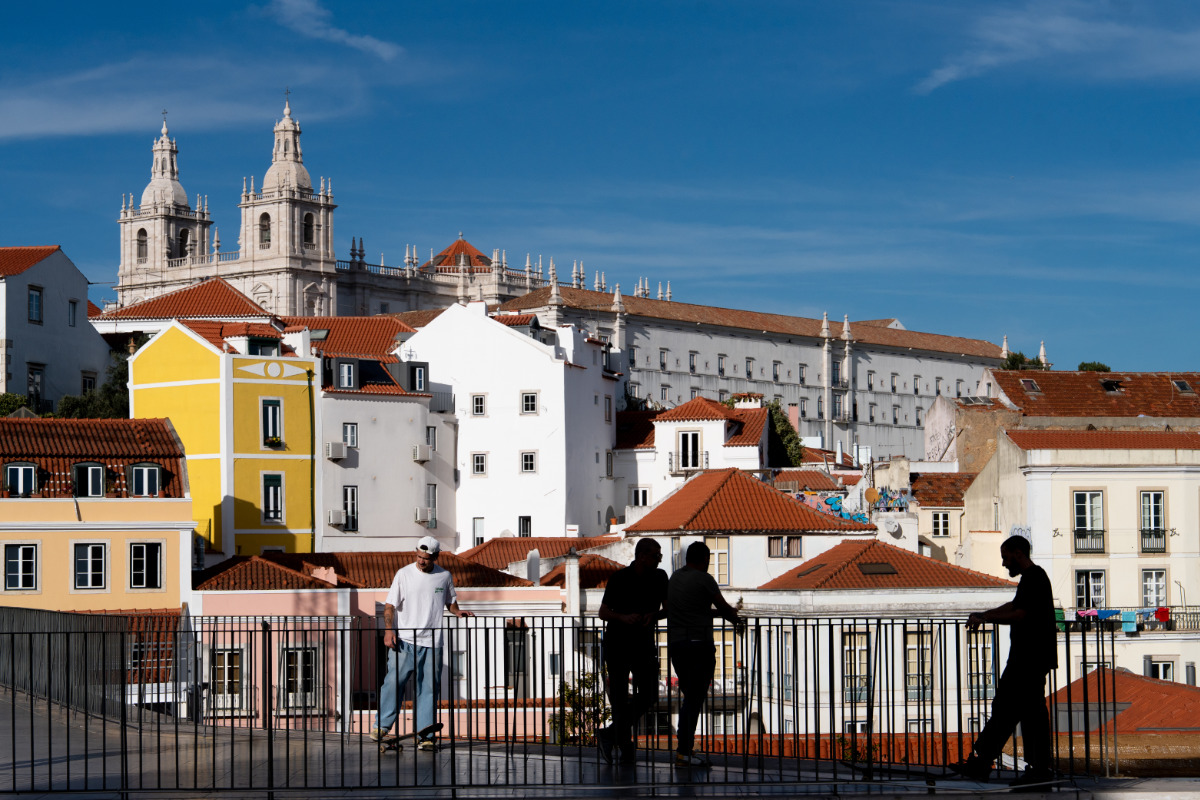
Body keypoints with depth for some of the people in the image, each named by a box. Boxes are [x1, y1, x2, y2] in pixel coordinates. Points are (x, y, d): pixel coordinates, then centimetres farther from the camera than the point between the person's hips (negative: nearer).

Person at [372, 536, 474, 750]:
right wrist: (389, 629, -13)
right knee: (394, 681, -9)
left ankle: (425, 735, 4)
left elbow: (450, 601, 23)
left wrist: (457, 611, 2)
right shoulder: (404, 574, 1)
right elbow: (390, 605, 0)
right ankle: (381, 725, 0)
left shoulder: (444, 576, 8)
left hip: (432, 642, 2)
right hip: (404, 640, -2)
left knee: (429, 688, 1)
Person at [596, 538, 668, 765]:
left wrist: (655, 615, -17)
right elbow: (603, 612, -6)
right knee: (620, 697, -2)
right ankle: (626, 746, 7)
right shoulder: (619, 578, -9)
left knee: (648, 695, -1)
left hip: (644, 643, 4)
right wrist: (624, 618, -24)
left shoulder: (659, 578, 1)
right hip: (618, 644, -4)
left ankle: (609, 735, 14)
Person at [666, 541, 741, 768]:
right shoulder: (704, 579, -8)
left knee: (690, 697, 17)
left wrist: (723, 612, 31)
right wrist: (735, 618, 22)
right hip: (699, 644, -7)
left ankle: (685, 746, 15)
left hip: (675, 644, 7)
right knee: (694, 699, -4)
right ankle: (684, 752, -6)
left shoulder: (674, 578, 14)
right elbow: (723, 607, 0)